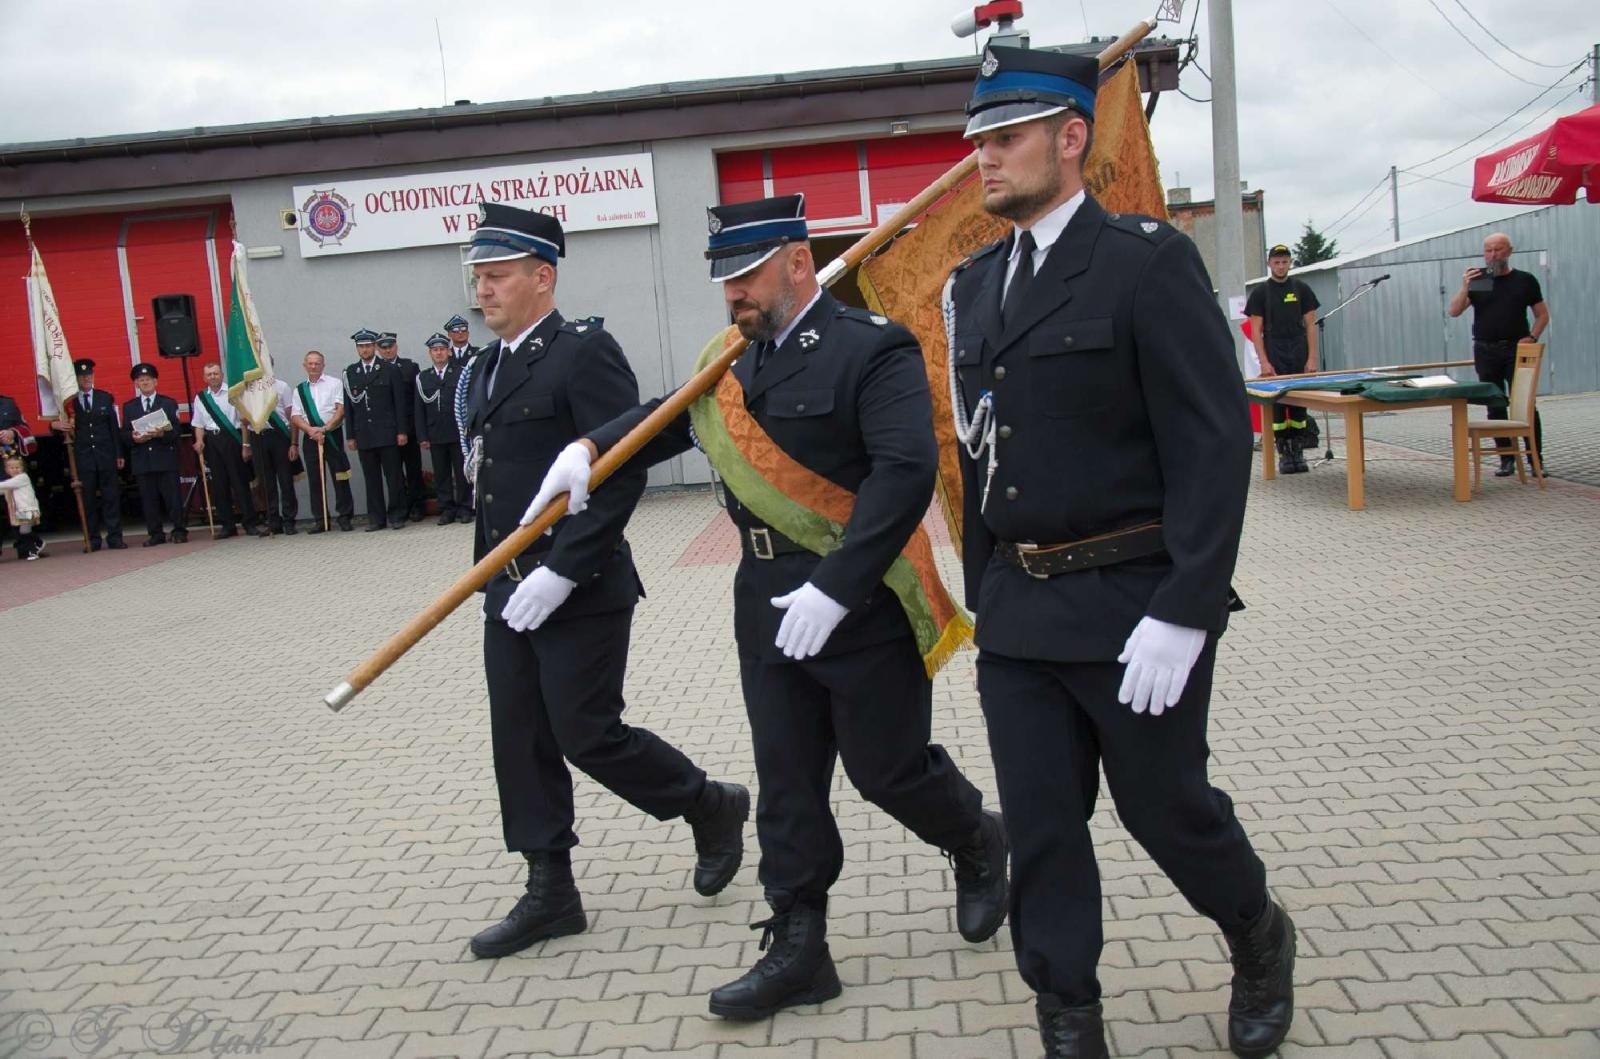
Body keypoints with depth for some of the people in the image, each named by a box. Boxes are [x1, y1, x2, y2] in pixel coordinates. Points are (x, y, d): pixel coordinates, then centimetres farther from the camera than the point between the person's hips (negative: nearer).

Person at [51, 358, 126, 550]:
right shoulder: (68, 402, 5)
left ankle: (114, 537, 5)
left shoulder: (106, 398, 10)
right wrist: (56, 425, -18)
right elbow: (61, 426, 6)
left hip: (106, 456, 1)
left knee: (111, 497, 1)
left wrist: (119, 454, 5)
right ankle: (92, 540, 6)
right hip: (83, 457, -1)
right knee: (88, 500, 1)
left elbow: (115, 428, 9)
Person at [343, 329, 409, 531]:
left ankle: (396, 515, 7)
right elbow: (348, 406, 10)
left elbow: (399, 402, 1)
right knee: (371, 478, 4)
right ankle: (376, 518, 10)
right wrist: (350, 435, 5)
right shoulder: (350, 373, 10)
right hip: (364, 436, 2)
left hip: (387, 433, -2)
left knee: (393, 476, -1)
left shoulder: (389, 369, 4)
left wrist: (401, 431, -5)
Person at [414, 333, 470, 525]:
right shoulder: (422, 378, 9)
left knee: (462, 472, 1)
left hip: (459, 433, -2)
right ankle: (447, 509, 12)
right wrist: (423, 436, 1)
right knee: (441, 474, 5)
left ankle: (464, 509, 9)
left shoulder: (461, 374, 4)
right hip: (435, 435, 2)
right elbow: (419, 409, 7)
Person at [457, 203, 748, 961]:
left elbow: (625, 472, -20)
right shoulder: (489, 367, 14)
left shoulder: (584, 351, -12)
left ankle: (712, 806, 23)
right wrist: (490, 581, 15)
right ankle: (550, 893, 22)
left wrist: (560, 571, -22)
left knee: (587, 736, -2)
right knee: (521, 743, 9)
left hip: (579, 593, -8)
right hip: (511, 597, 8)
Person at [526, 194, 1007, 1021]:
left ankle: (977, 842, 39)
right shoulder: (741, 362, 9)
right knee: (786, 779, 11)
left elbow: (905, 470, -24)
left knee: (886, 769, 7)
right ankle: (797, 947, 24)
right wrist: (590, 448, -4)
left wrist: (836, 586, -28)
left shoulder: (871, 349, -14)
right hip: (766, 605, 7)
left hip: (860, 605, -6)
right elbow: (676, 417, 15)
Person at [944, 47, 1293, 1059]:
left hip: (1133, 605, -5)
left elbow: (1214, 443, -14)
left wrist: (1184, 612, -19)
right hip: (1018, 613, 5)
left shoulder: (1147, 260, -9)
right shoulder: (976, 282, 10)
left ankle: (1260, 938, 42)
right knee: (1040, 826, 9)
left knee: (1165, 804, 11)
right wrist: (983, 595, 13)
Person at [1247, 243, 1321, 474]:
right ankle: (1283, 453, 4)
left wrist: (1312, 358, -2)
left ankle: (1298, 452, 9)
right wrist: (1264, 362, -10)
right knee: (1277, 405, -3)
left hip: (1299, 357, 2)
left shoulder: (1301, 289, 8)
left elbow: (1310, 325, 7)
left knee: (1299, 404, 2)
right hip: (1274, 358, -2)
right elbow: (1256, 330, 0)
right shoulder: (1260, 293, 3)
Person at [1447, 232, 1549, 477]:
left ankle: (1537, 458, 0)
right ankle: (1506, 458, 11)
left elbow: (1542, 314, 10)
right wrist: (1465, 288, -18)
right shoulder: (1477, 279, 6)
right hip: (1485, 351, 2)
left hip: (1517, 350, -1)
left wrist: (1531, 337, -7)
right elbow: (1454, 311, -2)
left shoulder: (1524, 280, 6)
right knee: (1495, 407, 4)